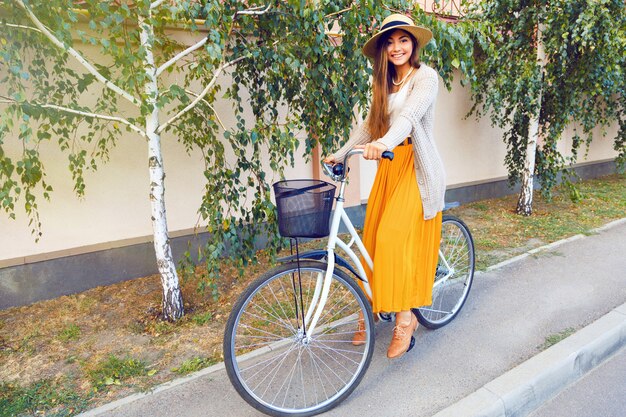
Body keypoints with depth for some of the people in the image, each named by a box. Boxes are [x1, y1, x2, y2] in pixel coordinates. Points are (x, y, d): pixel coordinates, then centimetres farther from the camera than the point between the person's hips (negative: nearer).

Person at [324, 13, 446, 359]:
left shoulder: (425, 77, -5)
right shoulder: (384, 83, 18)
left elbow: (409, 116, -23)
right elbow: (370, 124, 15)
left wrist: (383, 143, -42)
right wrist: (340, 154, 8)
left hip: (415, 168, -6)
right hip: (388, 166, 6)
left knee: (396, 238, -15)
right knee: (375, 237, 3)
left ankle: (406, 316, 1)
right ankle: (372, 309, 17)